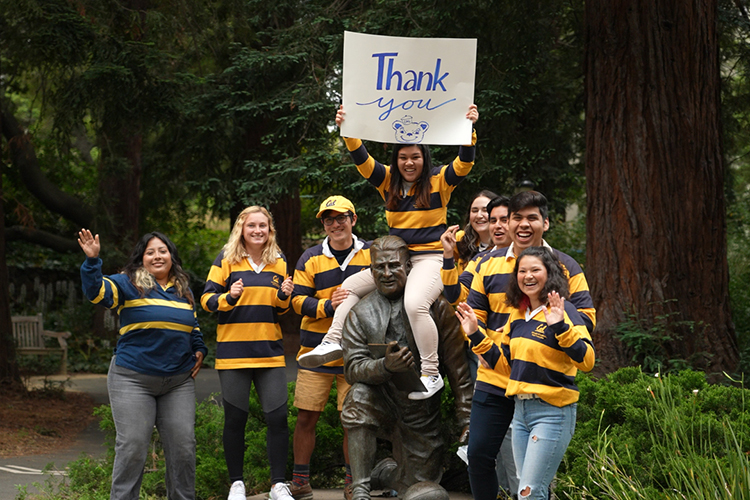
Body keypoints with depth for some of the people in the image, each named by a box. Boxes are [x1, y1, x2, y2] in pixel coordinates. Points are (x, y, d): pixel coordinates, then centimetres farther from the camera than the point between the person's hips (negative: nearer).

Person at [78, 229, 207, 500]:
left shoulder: (184, 290, 15)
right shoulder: (128, 284, 0)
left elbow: (193, 325, 28)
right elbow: (97, 292, -16)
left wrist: (199, 349, 12)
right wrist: (92, 260, -29)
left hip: (179, 381, 4)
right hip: (133, 379, -4)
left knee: (182, 446, 3)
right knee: (132, 447, -7)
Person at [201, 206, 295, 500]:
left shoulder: (279, 263, 10)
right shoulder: (226, 261, 0)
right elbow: (207, 299, -3)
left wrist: (284, 296, -5)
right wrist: (230, 297, -22)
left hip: (270, 352, 3)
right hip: (233, 352, -2)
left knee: (278, 418, -4)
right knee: (235, 419, 4)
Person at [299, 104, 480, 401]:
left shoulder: (439, 181, -1)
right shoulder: (388, 181, 9)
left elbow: (465, 163, -14)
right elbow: (362, 159, 0)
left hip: (430, 258, -7)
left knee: (415, 304, -31)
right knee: (350, 286, 8)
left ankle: (431, 374, -25)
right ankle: (333, 342, 14)